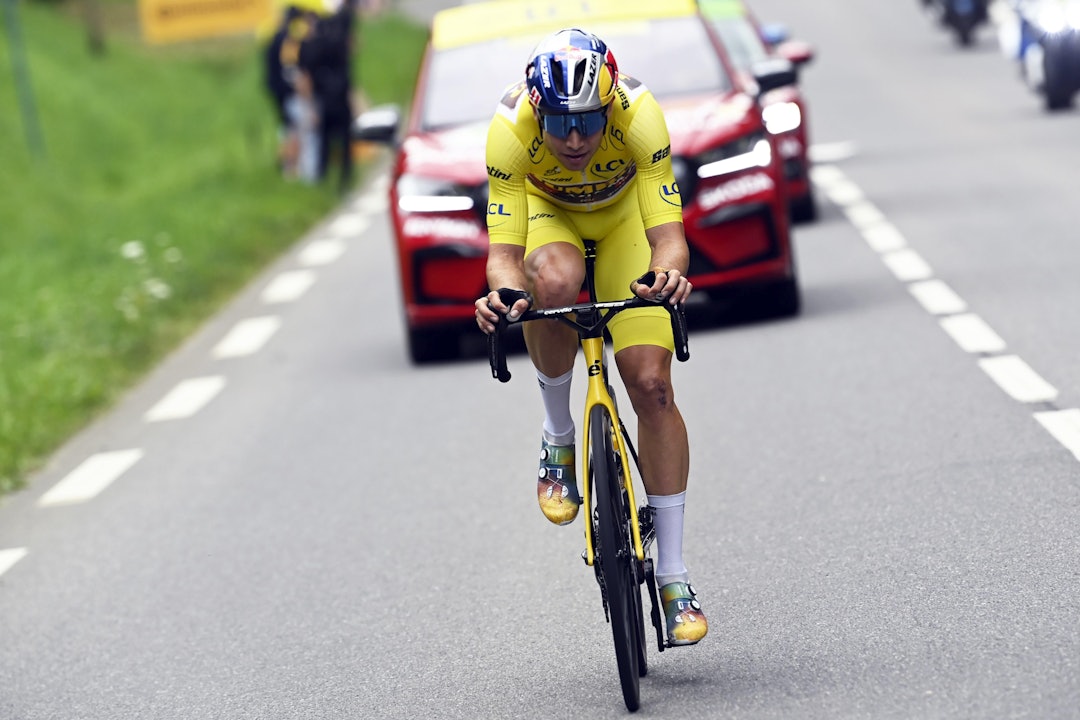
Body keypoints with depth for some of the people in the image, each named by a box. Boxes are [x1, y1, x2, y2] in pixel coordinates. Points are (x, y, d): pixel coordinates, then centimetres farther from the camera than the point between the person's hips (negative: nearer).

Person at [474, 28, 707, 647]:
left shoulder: (639, 115, -37)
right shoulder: (511, 129, -35)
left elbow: (668, 234, -39)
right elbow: (504, 250, -34)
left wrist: (666, 273, -61)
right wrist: (503, 293, -56)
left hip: (625, 211, 0)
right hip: (546, 208, 0)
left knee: (652, 386, -12)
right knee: (553, 283, -38)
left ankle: (674, 576, -2)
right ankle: (558, 437, -10)